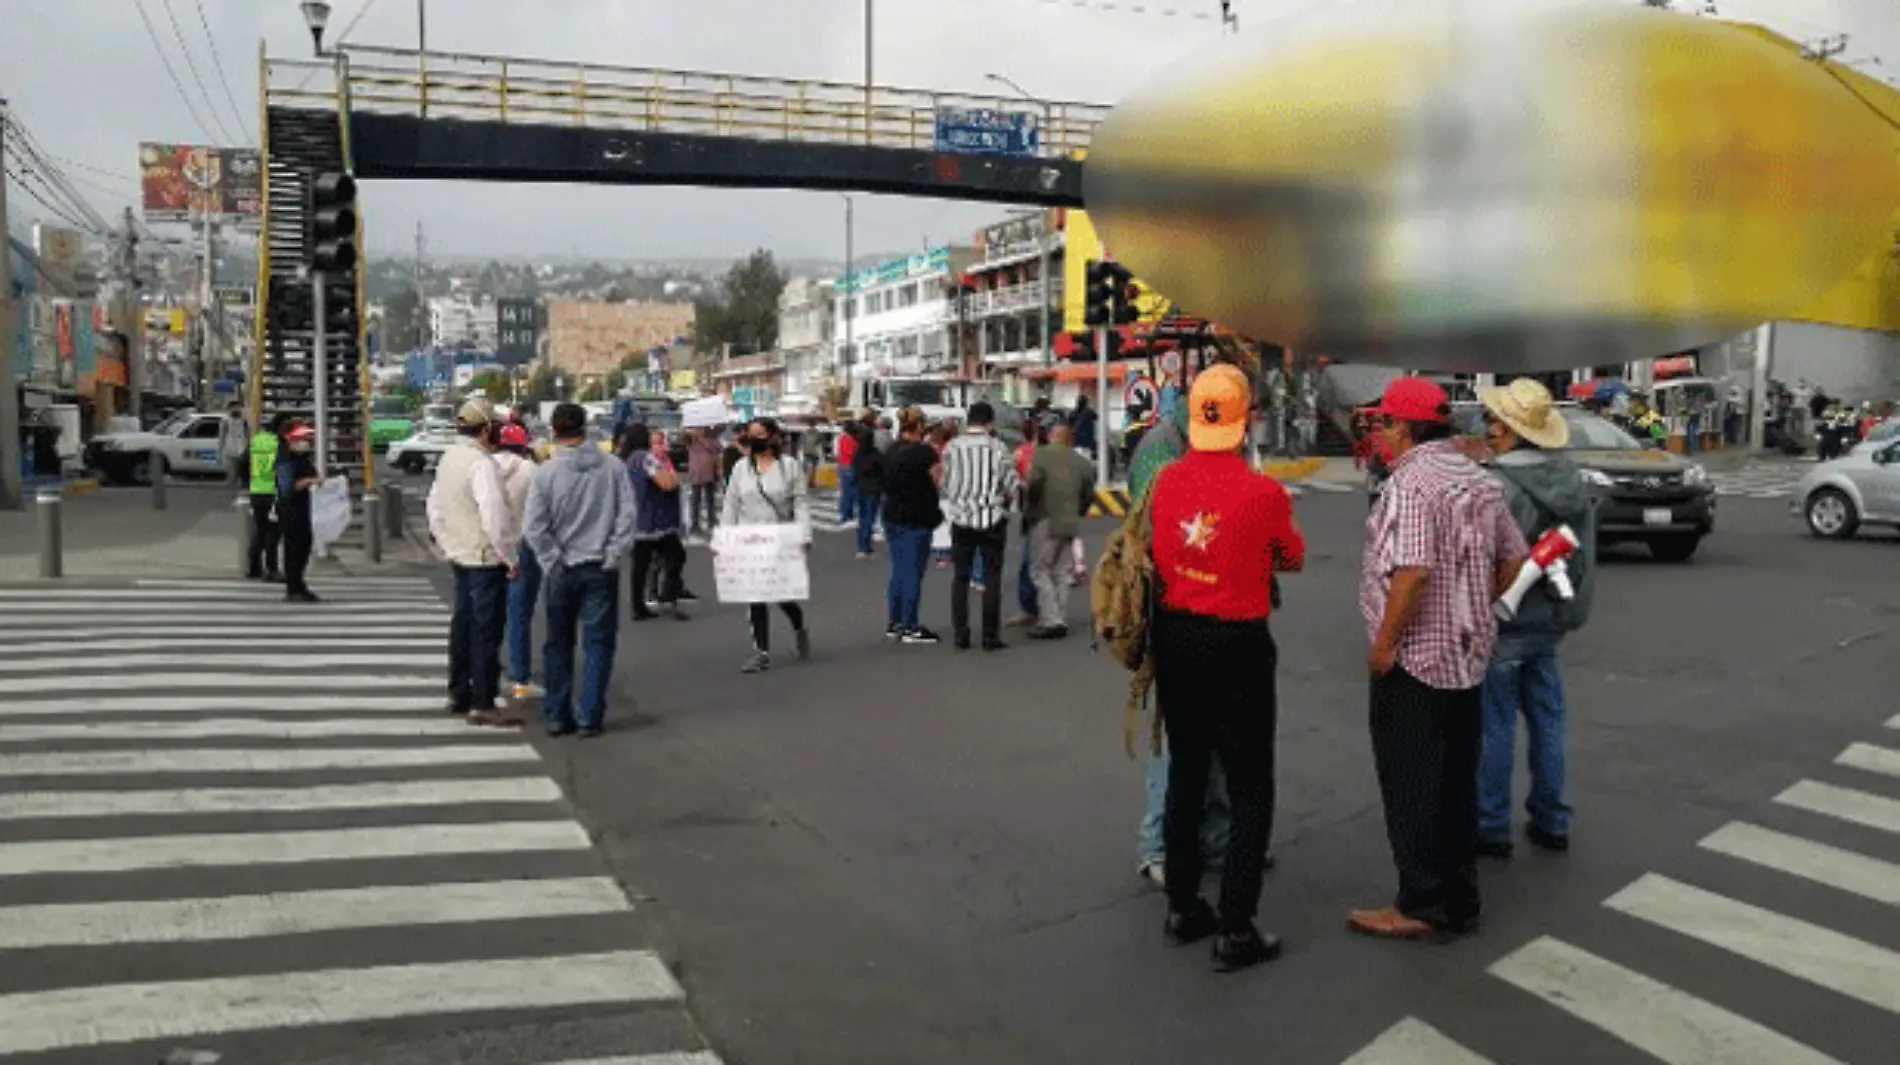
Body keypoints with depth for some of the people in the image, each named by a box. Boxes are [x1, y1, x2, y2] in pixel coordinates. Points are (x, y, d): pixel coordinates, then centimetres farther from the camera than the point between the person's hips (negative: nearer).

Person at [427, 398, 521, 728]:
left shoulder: (448, 459, 10)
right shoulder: (481, 464, -19)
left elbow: (435, 509, 18)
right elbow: (495, 518, -25)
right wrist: (510, 558, -16)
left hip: (459, 556, 9)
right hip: (486, 559, -9)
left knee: (463, 625, 17)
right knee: (486, 630, -3)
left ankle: (459, 693, 27)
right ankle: (482, 704, 0)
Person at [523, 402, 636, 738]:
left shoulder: (546, 472, -7)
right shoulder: (613, 468, -4)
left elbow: (533, 528, -10)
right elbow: (627, 515, -6)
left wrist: (553, 561, -3)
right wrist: (613, 554, -2)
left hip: (563, 570, 0)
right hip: (601, 569, 0)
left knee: (558, 644, 14)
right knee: (598, 643, 6)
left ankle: (557, 715, 18)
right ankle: (589, 717, 4)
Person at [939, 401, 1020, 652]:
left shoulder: (952, 447, -5)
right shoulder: (998, 448, -9)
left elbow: (945, 485, -1)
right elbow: (1012, 486, -9)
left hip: (961, 520, 1)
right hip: (992, 519, -1)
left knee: (961, 577, 11)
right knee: (992, 577, 7)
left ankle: (960, 635, 10)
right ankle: (991, 636, 6)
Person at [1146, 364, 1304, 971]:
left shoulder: (1165, 481, -4)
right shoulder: (1262, 492, -16)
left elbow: (1158, 552, 6)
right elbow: (1293, 560, 0)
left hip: (1174, 635, 5)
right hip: (1236, 645, -5)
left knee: (1186, 772, 18)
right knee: (1250, 789, 5)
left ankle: (1183, 907, 28)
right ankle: (1236, 931, 6)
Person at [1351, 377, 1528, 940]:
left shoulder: (1411, 481, -18)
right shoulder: (1479, 479, 10)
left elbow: (1412, 571, -26)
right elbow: (1513, 559, 16)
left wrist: (1383, 642, -18)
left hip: (1413, 659, -9)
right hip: (1469, 655, 9)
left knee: (1411, 788, 2)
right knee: (1457, 783, 15)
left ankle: (1422, 905, 9)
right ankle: (1460, 900, 24)